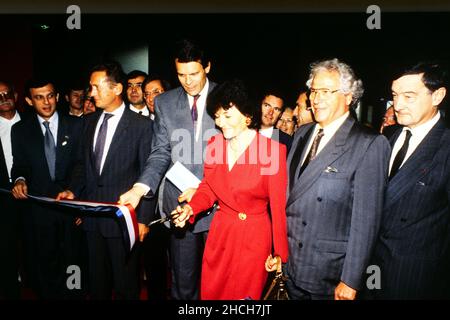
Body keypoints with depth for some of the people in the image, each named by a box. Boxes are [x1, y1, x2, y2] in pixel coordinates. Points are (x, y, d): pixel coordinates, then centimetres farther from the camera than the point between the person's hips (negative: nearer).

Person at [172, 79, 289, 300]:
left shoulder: (273, 150, -16)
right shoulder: (214, 144, -2)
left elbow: (278, 205, -12)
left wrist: (279, 252, -7)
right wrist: (191, 208, -11)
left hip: (255, 236, -4)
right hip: (220, 232, 4)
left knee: (245, 294, 14)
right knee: (210, 292, 18)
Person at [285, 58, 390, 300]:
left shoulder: (370, 144, -16)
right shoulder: (302, 134, 4)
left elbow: (366, 219, -17)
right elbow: (289, 191, 8)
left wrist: (350, 280, -15)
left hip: (330, 273, -5)